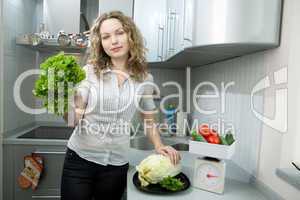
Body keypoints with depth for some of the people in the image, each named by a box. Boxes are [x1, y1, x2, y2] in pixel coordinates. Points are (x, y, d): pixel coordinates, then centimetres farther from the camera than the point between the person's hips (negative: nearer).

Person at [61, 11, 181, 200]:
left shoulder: (144, 78, -3)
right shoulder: (90, 71, -6)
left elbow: (149, 119, 11)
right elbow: (75, 119, -8)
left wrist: (159, 146, -1)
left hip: (117, 163, 1)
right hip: (80, 158, -1)